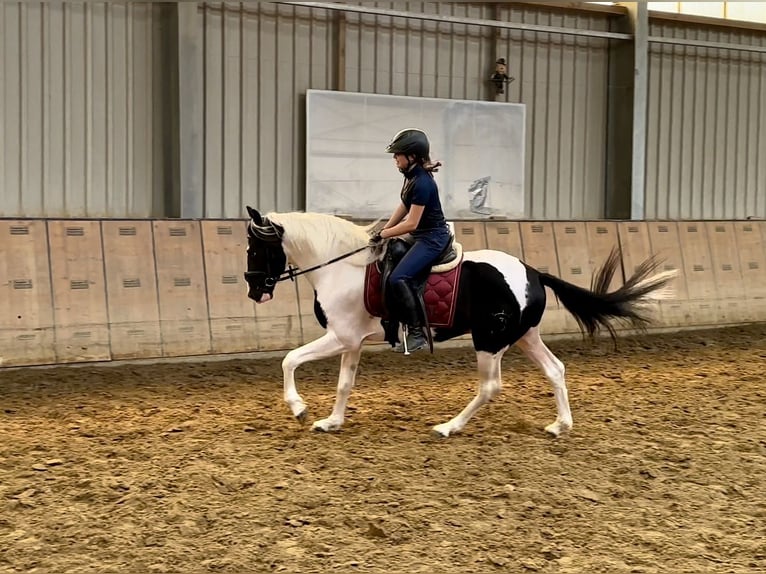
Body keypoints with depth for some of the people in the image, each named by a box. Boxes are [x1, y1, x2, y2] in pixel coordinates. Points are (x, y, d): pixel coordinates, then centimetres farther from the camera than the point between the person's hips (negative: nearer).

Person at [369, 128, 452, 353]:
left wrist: (383, 235, -13)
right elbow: (404, 207, 16)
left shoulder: (422, 183, -24)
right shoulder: (412, 176, 6)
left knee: (398, 278, -24)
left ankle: (416, 332, -15)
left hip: (432, 239, -11)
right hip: (422, 236, 11)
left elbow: (411, 224, -23)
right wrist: (384, 231, 8)